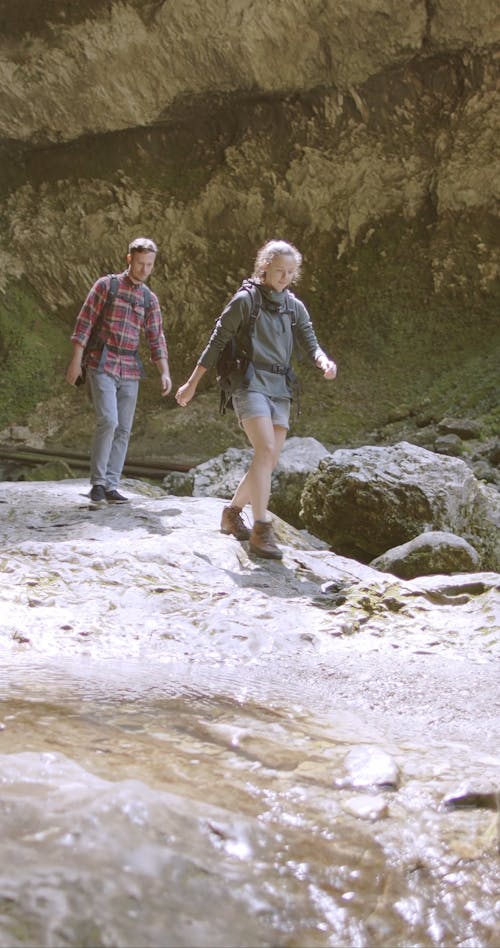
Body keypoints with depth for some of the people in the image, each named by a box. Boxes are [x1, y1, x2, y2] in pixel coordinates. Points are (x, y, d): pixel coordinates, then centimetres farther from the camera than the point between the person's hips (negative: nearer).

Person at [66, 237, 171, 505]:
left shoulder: (150, 299, 12)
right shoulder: (106, 285, -1)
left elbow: (156, 340, 10)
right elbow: (84, 322, -4)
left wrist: (165, 373, -4)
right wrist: (76, 360, -11)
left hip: (129, 370, 5)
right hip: (101, 365, -5)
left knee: (123, 430, 1)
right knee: (108, 421, -18)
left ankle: (110, 486, 7)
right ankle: (98, 483, -8)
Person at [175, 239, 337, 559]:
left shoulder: (296, 307, 12)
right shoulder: (245, 300, -3)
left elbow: (311, 344, 4)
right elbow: (217, 342, 1)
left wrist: (325, 362, -20)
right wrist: (192, 383, 3)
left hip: (279, 389, 6)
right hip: (250, 384, -6)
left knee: (270, 461, 5)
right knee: (266, 450, -23)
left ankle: (233, 513, 27)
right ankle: (261, 531, -25)